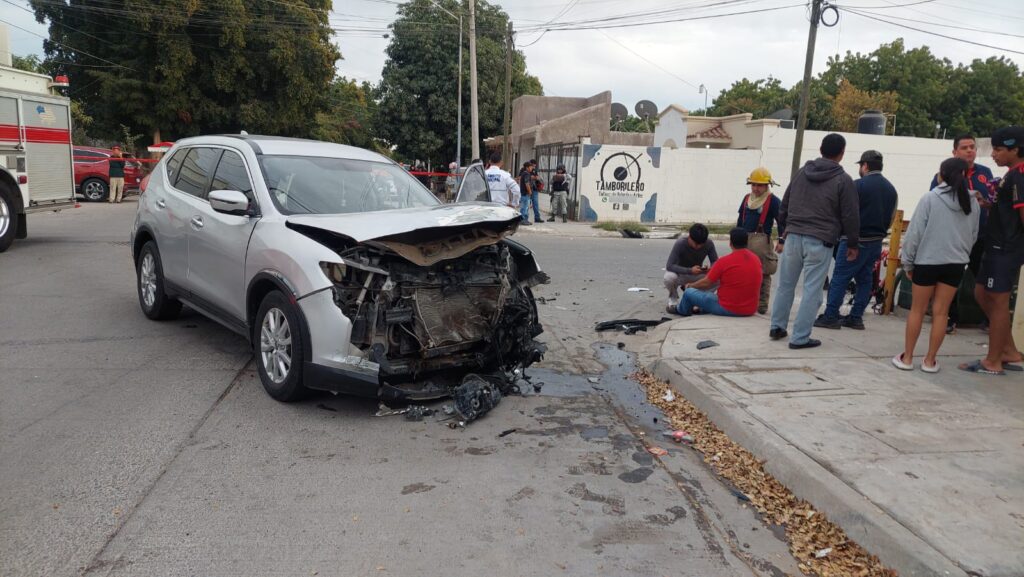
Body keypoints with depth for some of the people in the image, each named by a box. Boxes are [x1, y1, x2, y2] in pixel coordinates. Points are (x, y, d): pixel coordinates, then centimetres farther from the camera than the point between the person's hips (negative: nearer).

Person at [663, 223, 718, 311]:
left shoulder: (709, 243, -19)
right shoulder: (680, 243, -28)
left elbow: (715, 262, -10)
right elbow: (669, 266, -31)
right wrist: (690, 270, -44)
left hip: (697, 273, 3)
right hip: (680, 273, -3)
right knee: (669, 277, -37)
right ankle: (673, 298, -3)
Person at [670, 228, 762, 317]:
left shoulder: (723, 261, -17)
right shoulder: (756, 259, 1)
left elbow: (706, 283, -8)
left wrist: (690, 286, 13)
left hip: (728, 310, -6)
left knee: (689, 292, 12)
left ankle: (681, 311, 41)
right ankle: (701, 309, 47)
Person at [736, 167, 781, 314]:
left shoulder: (773, 201, -5)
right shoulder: (747, 199, 15)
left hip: (761, 240, -7)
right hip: (744, 239, 7)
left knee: (762, 274, -2)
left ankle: (762, 305, 2)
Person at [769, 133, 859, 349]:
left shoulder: (802, 173, 12)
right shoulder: (843, 180, -2)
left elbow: (784, 206, 16)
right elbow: (850, 216, -1)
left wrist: (783, 234, 24)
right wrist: (853, 244, 10)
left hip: (793, 236, 5)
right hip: (819, 242, -5)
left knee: (786, 284, 16)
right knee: (812, 290, 0)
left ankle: (777, 327, 24)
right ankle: (800, 337, 1)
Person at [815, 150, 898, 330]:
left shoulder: (859, 185, -12)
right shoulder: (891, 189, 12)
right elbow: (891, 217, 16)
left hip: (856, 239, -8)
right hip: (876, 241, 8)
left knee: (840, 278, -5)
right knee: (865, 279, 11)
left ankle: (831, 316, -6)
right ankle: (856, 317, 14)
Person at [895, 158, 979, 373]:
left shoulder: (930, 198, -10)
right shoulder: (973, 203, 4)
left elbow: (915, 233, -9)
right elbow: (973, 236, 12)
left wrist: (908, 262, 0)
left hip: (927, 262, -3)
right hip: (956, 264, 3)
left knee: (917, 311, 7)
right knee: (940, 313, 8)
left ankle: (907, 357, 13)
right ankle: (930, 360, 13)